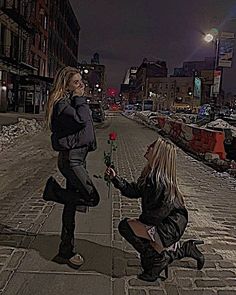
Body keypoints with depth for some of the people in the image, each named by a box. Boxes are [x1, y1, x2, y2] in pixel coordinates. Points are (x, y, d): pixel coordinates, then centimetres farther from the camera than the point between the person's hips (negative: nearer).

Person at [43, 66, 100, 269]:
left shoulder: (72, 101, 16)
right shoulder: (61, 103, -12)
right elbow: (81, 119, -26)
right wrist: (79, 98, -15)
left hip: (78, 156, 10)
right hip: (71, 158, -10)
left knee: (72, 203, 13)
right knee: (92, 198, -12)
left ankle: (66, 252, 24)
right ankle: (53, 190, 7)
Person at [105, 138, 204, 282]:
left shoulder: (159, 179, -27)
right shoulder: (152, 174, 3)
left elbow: (159, 212, -23)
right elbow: (134, 191, 8)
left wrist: (141, 221, -8)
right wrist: (115, 178, 2)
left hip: (170, 227, -9)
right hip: (165, 223, 9)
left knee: (126, 226, -15)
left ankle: (157, 260, -4)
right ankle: (186, 249, 31)